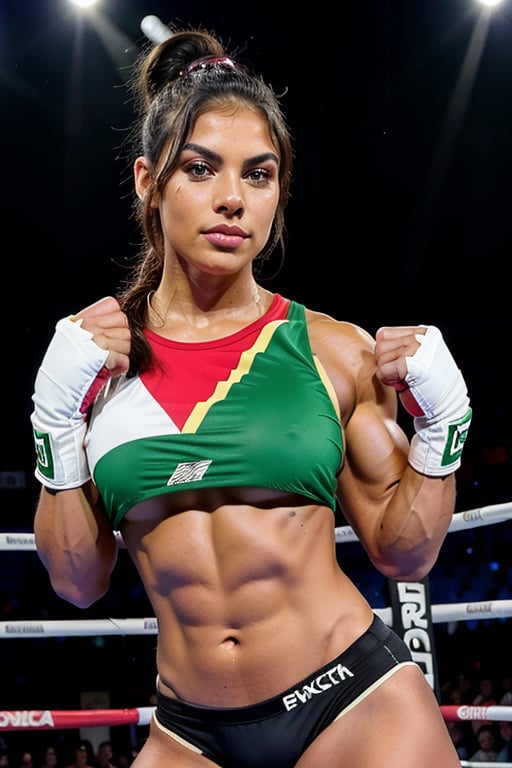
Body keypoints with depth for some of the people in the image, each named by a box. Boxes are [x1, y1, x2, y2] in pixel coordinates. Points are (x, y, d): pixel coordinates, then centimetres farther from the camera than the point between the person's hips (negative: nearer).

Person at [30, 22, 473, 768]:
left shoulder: (336, 349, -1)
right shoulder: (90, 352, 1)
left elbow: (404, 554, 7)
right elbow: (79, 580, 3)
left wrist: (442, 424, -6)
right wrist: (59, 421, -8)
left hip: (360, 704, -1)